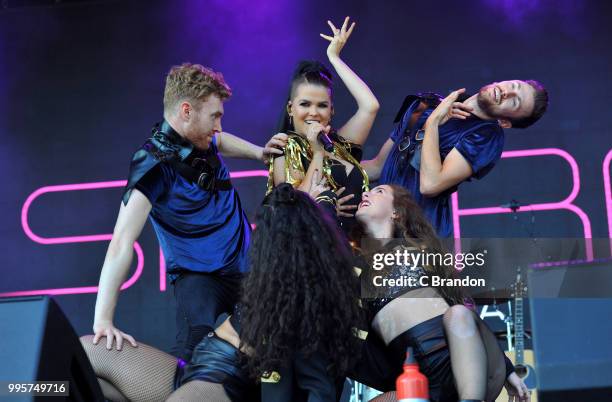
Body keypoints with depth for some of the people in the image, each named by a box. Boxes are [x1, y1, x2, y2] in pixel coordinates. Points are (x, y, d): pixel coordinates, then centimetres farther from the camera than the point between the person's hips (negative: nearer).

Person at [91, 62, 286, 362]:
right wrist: (103, 319, -42)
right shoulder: (154, 163, -23)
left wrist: (260, 153, 9)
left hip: (245, 265, 8)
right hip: (199, 276, -8)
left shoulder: (201, 139, 0)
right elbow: (122, 241, -33)